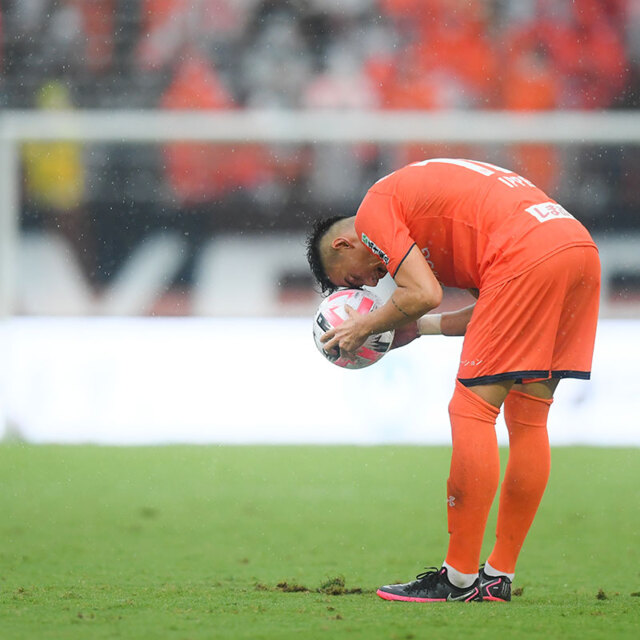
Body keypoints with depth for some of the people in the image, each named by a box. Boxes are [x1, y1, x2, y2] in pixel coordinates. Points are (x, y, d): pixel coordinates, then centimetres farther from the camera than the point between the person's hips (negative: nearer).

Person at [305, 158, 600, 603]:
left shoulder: (374, 209, 9)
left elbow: (424, 294, -6)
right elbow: (502, 312, 26)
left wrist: (365, 327, 10)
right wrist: (421, 327, 25)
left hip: (528, 256, -9)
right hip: (581, 249, 9)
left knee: (472, 410, -2)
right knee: (527, 416, 14)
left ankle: (460, 578, -1)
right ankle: (500, 575, 17)